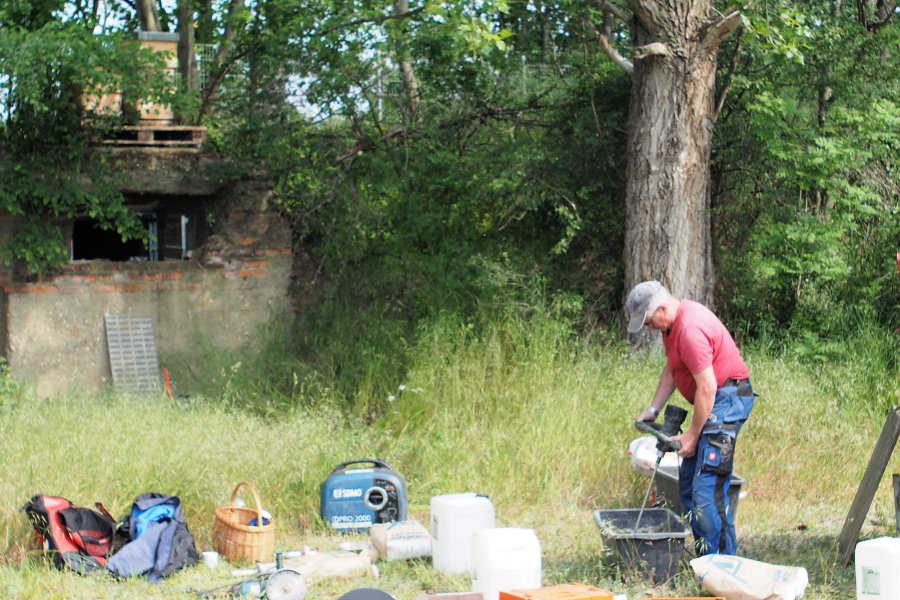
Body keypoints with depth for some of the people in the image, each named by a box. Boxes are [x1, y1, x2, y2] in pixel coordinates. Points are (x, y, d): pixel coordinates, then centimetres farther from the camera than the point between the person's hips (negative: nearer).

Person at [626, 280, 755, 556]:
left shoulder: (690, 329, -23)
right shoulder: (671, 321, 9)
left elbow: (707, 387, -23)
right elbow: (671, 368, 19)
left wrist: (692, 435, -16)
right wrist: (653, 409, 11)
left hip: (726, 398, -11)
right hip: (714, 400, 11)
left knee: (707, 488, -15)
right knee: (689, 484, 12)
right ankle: (704, 555, 17)